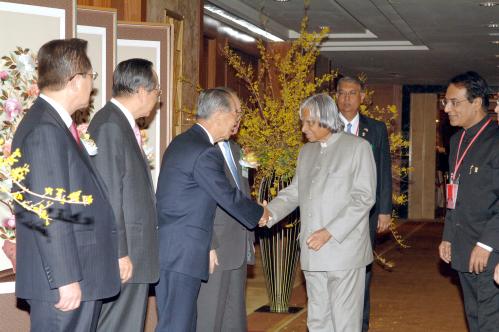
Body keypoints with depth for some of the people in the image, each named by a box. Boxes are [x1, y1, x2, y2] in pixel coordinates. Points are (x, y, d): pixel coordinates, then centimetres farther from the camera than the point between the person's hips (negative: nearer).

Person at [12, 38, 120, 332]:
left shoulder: (56, 125, 14)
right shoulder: (45, 131, -17)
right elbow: (49, 214, -21)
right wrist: (66, 279, -21)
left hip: (77, 277, 10)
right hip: (65, 285, -10)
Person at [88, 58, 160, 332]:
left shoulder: (121, 123, 14)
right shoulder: (109, 125, -16)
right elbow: (108, 196, -20)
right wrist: (120, 253, -20)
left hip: (133, 252, 10)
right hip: (123, 257, -10)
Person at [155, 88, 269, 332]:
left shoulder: (182, 142, 15)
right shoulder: (205, 152, -16)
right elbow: (229, 197, -13)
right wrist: (259, 214, 5)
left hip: (169, 250, 10)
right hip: (180, 255, -10)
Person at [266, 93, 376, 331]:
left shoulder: (358, 147, -3)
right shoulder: (306, 152, 16)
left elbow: (364, 198, -9)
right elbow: (293, 192, 14)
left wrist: (330, 232, -16)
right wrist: (269, 213, -5)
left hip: (344, 251, -6)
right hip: (313, 252, 6)